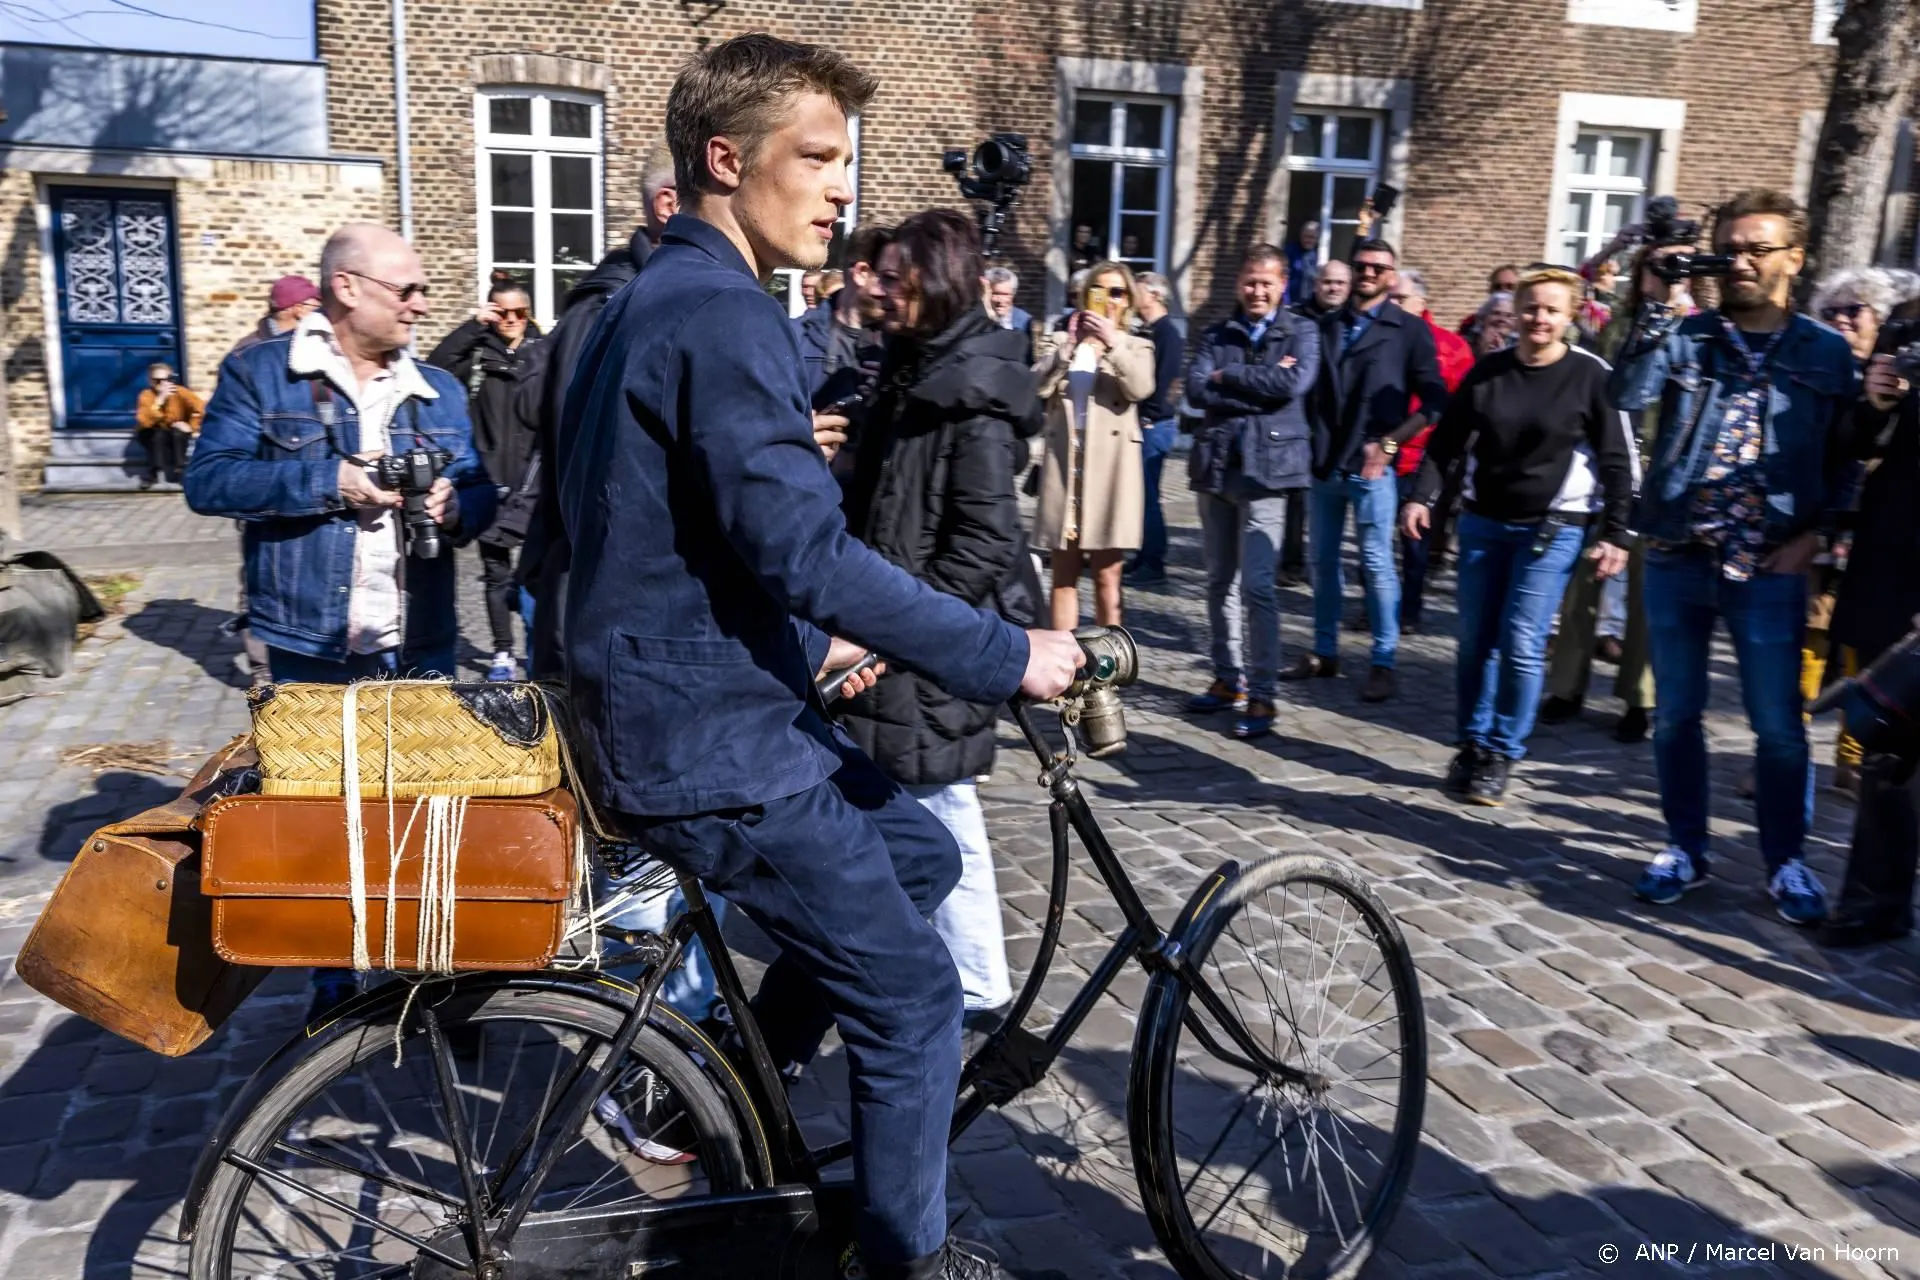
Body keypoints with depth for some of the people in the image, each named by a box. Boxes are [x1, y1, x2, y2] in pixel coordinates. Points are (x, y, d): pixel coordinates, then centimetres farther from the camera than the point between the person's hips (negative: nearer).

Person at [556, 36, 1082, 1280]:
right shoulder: (721, 315, -20)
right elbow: (806, 551, -28)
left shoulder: (658, 296, 13)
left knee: (921, 855, 23)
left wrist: (814, 637, 20)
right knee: (915, 995, 3)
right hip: (713, 734, -10)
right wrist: (1006, 655, -21)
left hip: (697, 697, 10)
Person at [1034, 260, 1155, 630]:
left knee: (1107, 577, 0)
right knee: (1064, 575, 6)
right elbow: (1038, 387, -4)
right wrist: (1071, 344, -8)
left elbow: (1140, 388, -11)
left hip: (1111, 469, -1)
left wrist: (1112, 343, -16)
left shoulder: (1136, 347, 11)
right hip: (1064, 464, 2)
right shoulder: (1060, 341, 13)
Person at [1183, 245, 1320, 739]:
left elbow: (1294, 383, -14)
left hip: (1266, 466, -4)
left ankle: (1262, 696, -4)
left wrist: (1229, 376, -7)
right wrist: (1260, 388, -11)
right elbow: (1196, 389, -4)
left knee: (1256, 584, -10)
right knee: (1220, 581, 10)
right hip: (1214, 463, 5)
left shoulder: (1301, 331, 5)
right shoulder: (1218, 333, 12)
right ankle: (1228, 679, 22)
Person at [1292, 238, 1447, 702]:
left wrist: (1389, 444, -11)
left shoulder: (1410, 330, 0)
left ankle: (1383, 663, 4)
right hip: (1324, 463, 5)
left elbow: (1434, 401, -3)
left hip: (1371, 467, -4)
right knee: (1323, 560, 10)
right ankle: (1324, 652, 21)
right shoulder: (1326, 325, 12)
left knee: (1377, 564, -3)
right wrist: (1310, 441, 2)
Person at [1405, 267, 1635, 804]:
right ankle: (1472, 744, 20)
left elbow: (1617, 462, -3)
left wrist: (1616, 535, -8)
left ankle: (1502, 756, 7)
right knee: (1475, 641, 6)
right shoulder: (1487, 371, 4)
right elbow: (1447, 441, 7)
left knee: (1521, 645, -7)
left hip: (1552, 529, -3)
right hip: (1482, 523, 4)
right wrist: (1422, 496, -7)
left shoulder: (1591, 376, -5)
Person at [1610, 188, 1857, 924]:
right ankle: (1685, 849, 25)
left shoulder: (1826, 352, 5)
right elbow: (1629, 395, -15)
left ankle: (1786, 863, 21)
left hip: (1768, 567, -1)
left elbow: (1847, 460, 7)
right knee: (1675, 715, 10)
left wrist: (1814, 534, -5)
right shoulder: (1685, 336, 4)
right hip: (1676, 557, 1)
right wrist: (1656, 304, -20)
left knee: (1779, 726, 4)